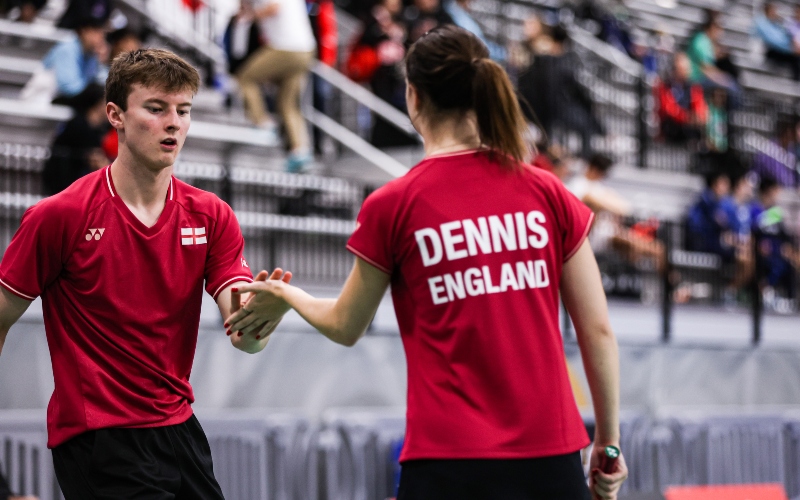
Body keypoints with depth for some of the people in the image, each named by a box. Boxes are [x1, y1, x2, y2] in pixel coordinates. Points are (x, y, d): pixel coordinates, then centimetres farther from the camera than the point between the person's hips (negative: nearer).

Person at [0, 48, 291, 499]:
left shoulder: (210, 216, 3)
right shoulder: (59, 216, -10)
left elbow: (244, 338, -6)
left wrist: (257, 318, -30)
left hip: (178, 425, 6)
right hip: (96, 439, -5)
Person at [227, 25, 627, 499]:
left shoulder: (392, 206, -3)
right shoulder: (549, 193, 2)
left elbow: (345, 327, 12)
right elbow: (598, 331, 4)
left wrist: (285, 295, 32)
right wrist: (608, 440, 14)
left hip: (448, 460, -2)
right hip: (551, 459, 2)